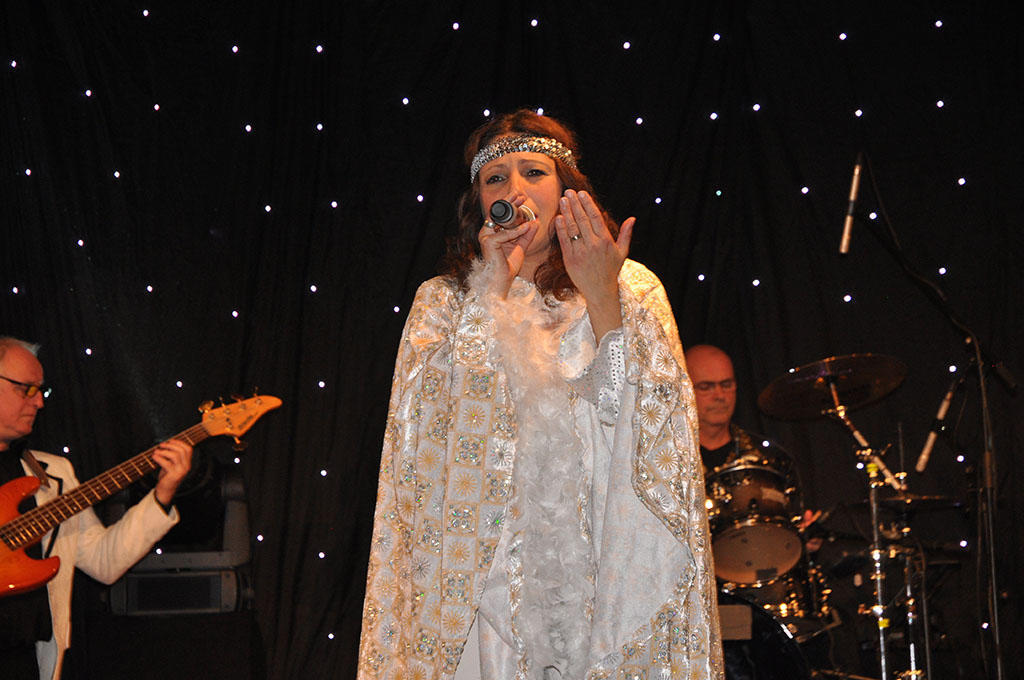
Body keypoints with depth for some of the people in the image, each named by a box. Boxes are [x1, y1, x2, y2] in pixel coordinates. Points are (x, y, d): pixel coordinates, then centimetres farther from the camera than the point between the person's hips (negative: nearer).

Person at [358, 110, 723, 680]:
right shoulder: (443, 300, 10)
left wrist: (601, 296, -17)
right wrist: (492, 287, -9)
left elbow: (649, 422, -7)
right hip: (484, 562, 1)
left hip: (601, 562, 0)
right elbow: (429, 416, -6)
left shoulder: (632, 289, 6)